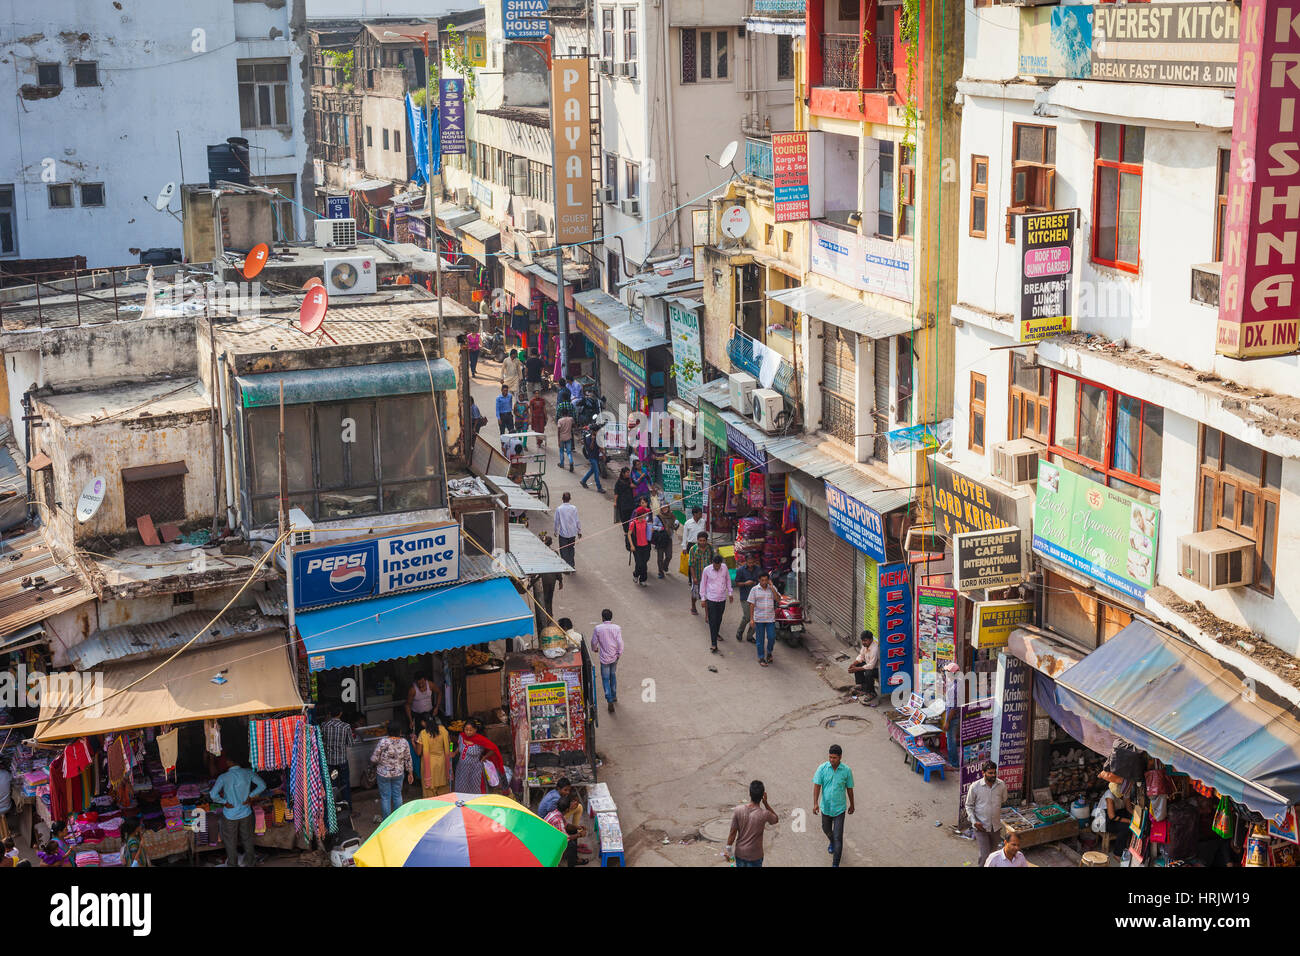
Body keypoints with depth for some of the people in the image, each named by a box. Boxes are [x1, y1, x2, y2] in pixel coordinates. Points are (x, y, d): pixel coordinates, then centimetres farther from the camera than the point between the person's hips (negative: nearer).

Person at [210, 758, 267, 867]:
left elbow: (213, 794, -27)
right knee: (247, 838, 24)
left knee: (230, 841, 20)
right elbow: (262, 785, -10)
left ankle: (232, 863, 35)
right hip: (245, 813, 3)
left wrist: (224, 802, -12)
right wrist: (250, 796, -4)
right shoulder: (248, 773, -14)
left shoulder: (223, 777, -20)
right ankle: (248, 862, 41)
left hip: (230, 815, -2)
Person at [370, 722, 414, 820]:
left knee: (385, 797, 11)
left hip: (384, 774, -3)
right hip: (399, 774, 3)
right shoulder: (404, 742, -11)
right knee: (397, 795, 18)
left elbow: (374, 759, -17)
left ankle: (386, 820, 20)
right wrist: (410, 773, 12)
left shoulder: (383, 742, -23)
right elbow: (408, 759, -1)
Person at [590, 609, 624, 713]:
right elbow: (620, 643, -11)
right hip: (614, 657, 3)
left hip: (604, 658, -3)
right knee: (613, 676, 23)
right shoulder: (617, 628, -10)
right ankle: (614, 696, 35)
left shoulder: (597, 628, -12)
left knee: (606, 679, 4)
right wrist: (619, 654, 4)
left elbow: (594, 642, -2)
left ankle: (610, 701, -6)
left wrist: (595, 649, 20)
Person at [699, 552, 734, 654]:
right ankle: (714, 645, -8)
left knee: (719, 620, 18)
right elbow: (703, 584, -1)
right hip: (711, 599, -4)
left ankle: (716, 634, 43)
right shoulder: (707, 570, -11)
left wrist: (730, 593, 15)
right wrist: (703, 599, -1)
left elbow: (728, 579, 13)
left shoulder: (724, 567, -2)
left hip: (722, 599, 4)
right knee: (713, 622, -6)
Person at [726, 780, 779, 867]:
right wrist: (765, 803, -8)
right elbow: (776, 819, 2)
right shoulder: (764, 814, -22)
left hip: (739, 853, 2)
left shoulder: (738, 810, -17)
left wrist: (728, 849, 3)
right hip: (755, 856, -2)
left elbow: (733, 832, -10)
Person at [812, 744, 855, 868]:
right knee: (826, 829, 25)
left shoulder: (846, 770, -13)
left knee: (838, 837, -5)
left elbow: (849, 788, 0)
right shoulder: (822, 768, -13)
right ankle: (832, 842, 59)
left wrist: (852, 805, 11)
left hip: (839, 808, -2)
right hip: (825, 806, 2)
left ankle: (835, 864, 4)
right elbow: (817, 786, -12)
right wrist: (815, 803, -22)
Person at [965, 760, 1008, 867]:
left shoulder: (1001, 785, -7)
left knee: (991, 850, 21)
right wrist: (974, 821, -14)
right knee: (984, 855, -9)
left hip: (996, 826, 4)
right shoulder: (975, 787, -14)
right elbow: (969, 806, -4)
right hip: (981, 826, -4)